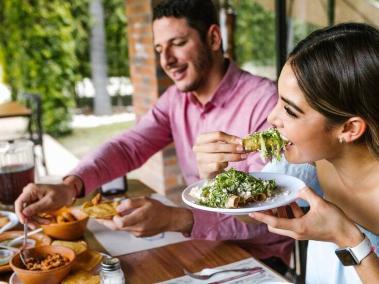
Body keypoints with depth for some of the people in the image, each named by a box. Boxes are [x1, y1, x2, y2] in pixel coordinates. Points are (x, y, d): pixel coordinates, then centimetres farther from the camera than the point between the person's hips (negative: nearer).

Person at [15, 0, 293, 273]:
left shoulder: (264, 101, -21)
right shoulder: (176, 99, 1)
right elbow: (127, 147, -6)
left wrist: (174, 219, -38)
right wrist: (70, 185, -25)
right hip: (202, 246, 5)